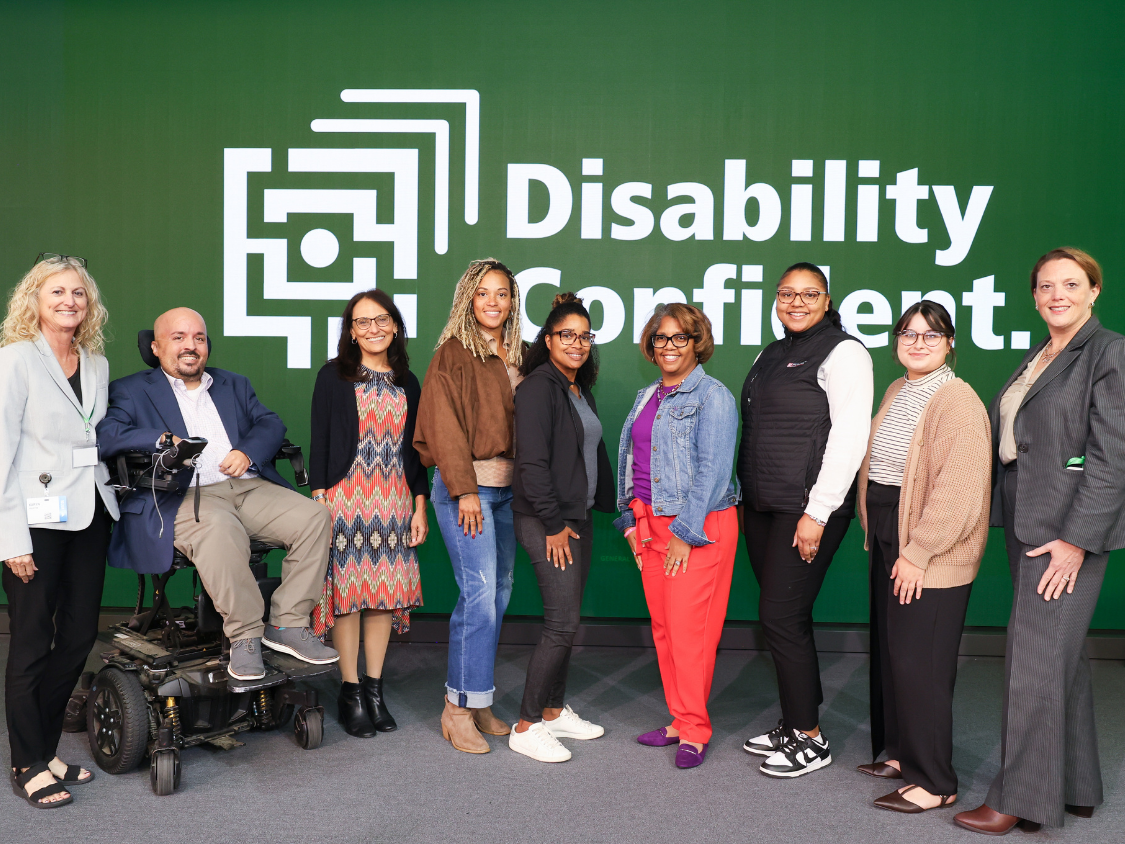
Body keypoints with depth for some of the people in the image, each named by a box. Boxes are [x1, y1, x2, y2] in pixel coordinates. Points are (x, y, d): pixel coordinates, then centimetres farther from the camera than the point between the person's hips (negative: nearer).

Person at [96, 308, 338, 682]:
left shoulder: (234, 385, 27)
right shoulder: (132, 391, 14)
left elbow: (271, 423, 15)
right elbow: (104, 435, -3)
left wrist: (248, 451, -6)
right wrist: (162, 438, -18)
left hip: (250, 486, 5)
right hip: (186, 497, -5)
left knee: (314, 517, -19)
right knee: (220, 529, -38)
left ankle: (288, 624, -13)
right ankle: (244, 635, -25)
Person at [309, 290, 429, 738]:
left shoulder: (407, 383, 13)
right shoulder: (333, 377, 3)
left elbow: (414, 448, 14)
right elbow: (320, 443, -1)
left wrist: (420, 506, 8)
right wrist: (320, 501, -9)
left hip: (394, 500, 3)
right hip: (346, 497, -3)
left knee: (386, 592, 4)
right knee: (347, 591, -2)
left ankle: (374, 688, 15)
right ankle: (350, 691, 9)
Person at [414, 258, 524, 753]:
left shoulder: (518, 356, 15)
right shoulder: (453, 353, -4)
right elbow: (445, 425, -9)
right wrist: (466, 489, -15)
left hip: (508, 488, 7)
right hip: (466, 484, -7)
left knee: (497, 596, 8)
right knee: (479, 595, -10)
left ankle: (479, 705, 18)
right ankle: (459, 708, 2)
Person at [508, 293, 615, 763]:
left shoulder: (580, 390, 16)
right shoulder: (539, 387, -12)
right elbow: (532, 462, -19)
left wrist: (603, 507, 16)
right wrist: (554, 524, -17)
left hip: (577, 517, 9)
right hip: (546, 521, -9)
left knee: (566, 621, 13)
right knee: (562, 623, -9)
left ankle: (554, 712, 25)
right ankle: (527, 728, 1)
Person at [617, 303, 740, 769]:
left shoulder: (713, 396, -8)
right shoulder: (646, 397, 15)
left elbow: (712, 471, -14)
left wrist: (685, 533, -16)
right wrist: (631, 521, 12)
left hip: (698, 528, -7)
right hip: (651, 525, 7)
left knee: (689, 629, -4)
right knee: (663, 629, 10)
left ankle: (694, 731, 9)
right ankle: (680, 720, 23)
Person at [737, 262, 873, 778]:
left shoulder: (842, 353, -6)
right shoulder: (770, 356, 17)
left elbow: (849, 436, -14)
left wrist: (817, 512, -18)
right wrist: (745, 496, 15)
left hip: (809, 509, -7)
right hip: (760, 506, 7)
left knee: (782, 617, -8)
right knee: (784, 618, 12)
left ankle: (810, 739, 5)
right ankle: (793, 724, 24)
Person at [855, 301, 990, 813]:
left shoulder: (957, 400, -15)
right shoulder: (896, 392, 13)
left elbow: (958, 490, -21)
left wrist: (919, 552, -21)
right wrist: (872, 532, 15)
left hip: (930, 554, -9)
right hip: (887, 540, 9)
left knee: (919, 662, -4)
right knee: (889, 651, 15)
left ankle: (934, 783, 8)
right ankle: (901, 753, 30)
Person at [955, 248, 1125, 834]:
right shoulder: (1036, 358, 16)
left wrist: (1076, 538, -18)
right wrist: (989, 510, 8)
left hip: (1069, 526, -8)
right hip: (1025, 522, 8)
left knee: (1038, 658, -5)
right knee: (1063, 655, 14)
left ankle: (1021, 799, 6)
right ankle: (1076, 788, 26)